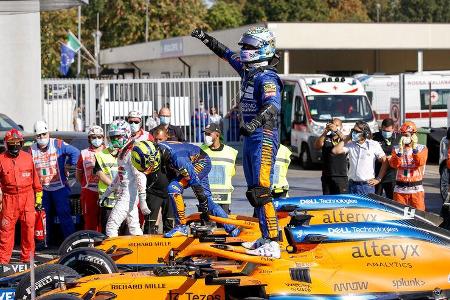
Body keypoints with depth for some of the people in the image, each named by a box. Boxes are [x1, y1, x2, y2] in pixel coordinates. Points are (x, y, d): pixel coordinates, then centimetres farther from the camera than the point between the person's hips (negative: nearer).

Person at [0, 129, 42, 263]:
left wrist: (38, 196, 11)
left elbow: (35, 178, 12)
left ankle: (27, 257, 13)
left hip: (27, 197, 2)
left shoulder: (28, 157, 8)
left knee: (28, 228, 3)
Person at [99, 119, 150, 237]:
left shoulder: (131, 152, -15)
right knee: (134, 228, 13)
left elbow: (140, 176, -22)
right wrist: (106, 193, 26)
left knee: (111, 226, -12)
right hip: (124, 195, 10)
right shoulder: (122, 152, 16)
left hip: (129, 195, -10)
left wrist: (142, 200, -26)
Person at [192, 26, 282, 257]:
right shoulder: (248, 70, 13)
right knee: (254, 191, 11)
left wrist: (255, 122, -47)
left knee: (261, 191, -16)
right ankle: (266, 238, 17)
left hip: (264, 137, -10)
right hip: (250, 137, 10)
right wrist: (207, 39, 31)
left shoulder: (267, 78, -15)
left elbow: (273, 106, -32)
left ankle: (272, 243, -20)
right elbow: (228, 55, 31)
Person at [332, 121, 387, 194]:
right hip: (352, 185, 3)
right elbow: (335, 151, 0)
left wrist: (378, 179, -2)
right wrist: (347, 139, 2)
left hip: (367, 185, -3)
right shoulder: (350, 145, 8)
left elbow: (385, 161, 1)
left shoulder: (374, 145, -1)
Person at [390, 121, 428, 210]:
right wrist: (401, 150, -20)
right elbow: (394, 164, -9)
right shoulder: (396, 149, 7)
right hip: (400, 189, 1)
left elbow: (420, 162, -14)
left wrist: (414, 148, -23)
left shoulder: (422, 148, 3)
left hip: (416, 188, -1)